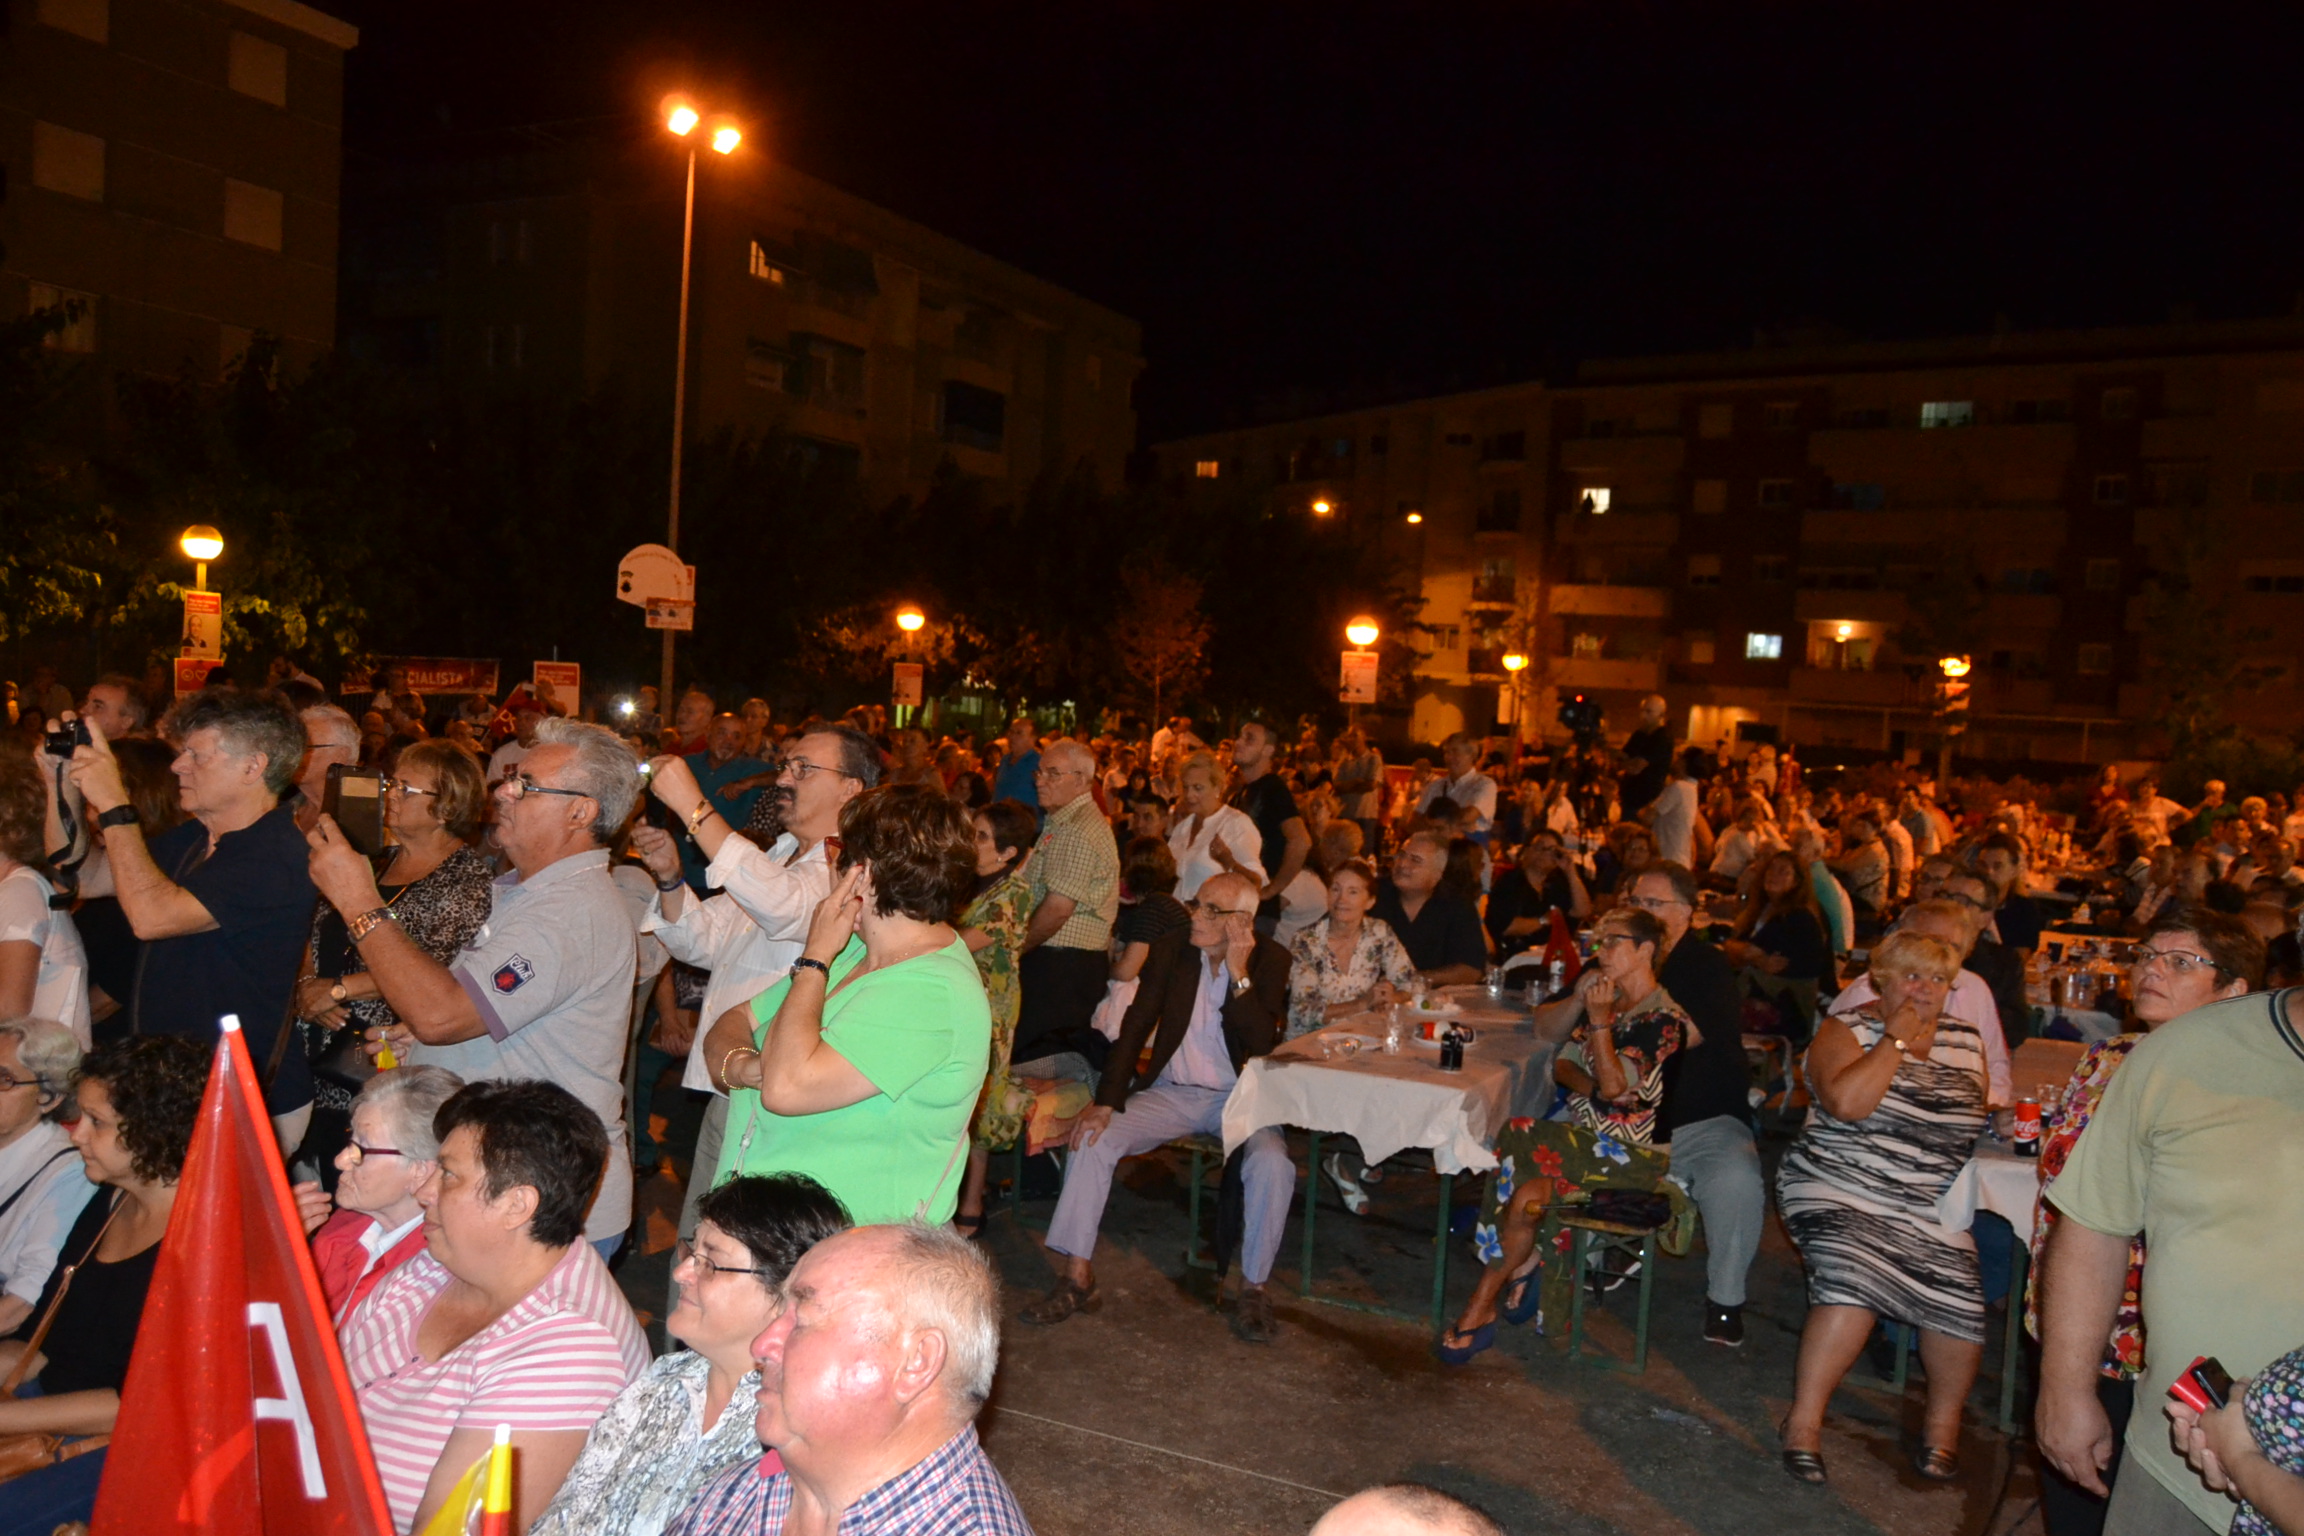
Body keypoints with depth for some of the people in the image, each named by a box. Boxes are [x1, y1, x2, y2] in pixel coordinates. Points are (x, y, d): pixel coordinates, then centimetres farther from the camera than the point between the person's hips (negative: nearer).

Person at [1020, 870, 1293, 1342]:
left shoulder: (1269, 960, -6)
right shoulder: (1171, 951, 1)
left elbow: (1263, 1045, -16)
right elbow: (1135, 1027, -3)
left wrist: (1239, 974, -25)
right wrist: (1105, 1102, -14)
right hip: (1170, 1091, 3)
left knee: (1274, 1165, -30)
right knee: (1094, 1139, -18)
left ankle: (1253, 1288, -10)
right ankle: (1076, 1277, -9)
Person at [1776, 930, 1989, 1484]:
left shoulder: (1965, 1040, 14)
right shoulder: (1847, 1030, -1)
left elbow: (1973, 1117, 25)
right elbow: (1846, 1102, -18)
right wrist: (1896, 1041, -12)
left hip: (1931, 1209, 4)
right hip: (1840, 1191, -4)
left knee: (1961, 1303, -17)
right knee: (1853, 1282, -29)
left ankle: (1943, 1421, 11)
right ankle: (1804, 1419, -14)